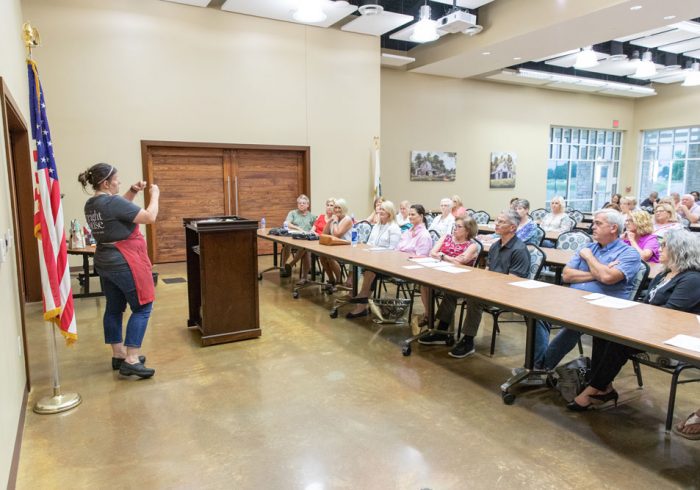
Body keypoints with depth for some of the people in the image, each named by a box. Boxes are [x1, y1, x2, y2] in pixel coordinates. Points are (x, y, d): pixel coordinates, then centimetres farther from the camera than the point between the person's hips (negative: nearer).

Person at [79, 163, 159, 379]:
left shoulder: (91, 204, 7)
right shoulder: (111, 202, -22)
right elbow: (150, 217, -21)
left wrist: (132, 192, 11)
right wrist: (155, 195, -7)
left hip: (105, 263, 10)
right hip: (124, 263, -10)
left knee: (114, 309, 15)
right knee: (142, 308, -2)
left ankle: (118, 355, 25)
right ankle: (131, 361, -4)